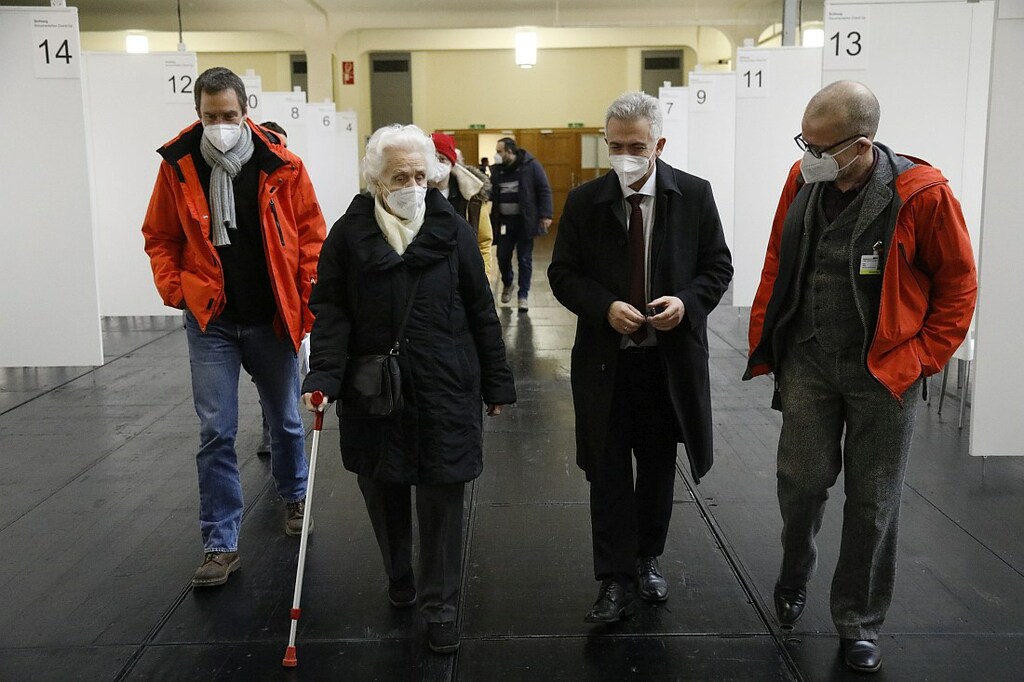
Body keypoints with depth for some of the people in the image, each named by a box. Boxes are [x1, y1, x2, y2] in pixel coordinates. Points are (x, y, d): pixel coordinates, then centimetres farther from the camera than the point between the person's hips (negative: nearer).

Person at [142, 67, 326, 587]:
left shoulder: (282, 167, -7)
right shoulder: (177, 167, -4)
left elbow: (311, 233, -2)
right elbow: (161, 237, 7)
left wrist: (309, 300, -7)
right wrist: (173, 288, -7)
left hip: (272, 320, 0)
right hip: (210, 321, 0)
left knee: (285, 420, 17)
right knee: (216, 433, 0)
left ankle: (294, 496, 44)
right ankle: (220, 544, 10)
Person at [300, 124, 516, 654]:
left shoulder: (451, 229, 0)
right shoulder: (349, 232, -1)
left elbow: (481, 310, 3)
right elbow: (329, 309, -3)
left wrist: (496, 382, 3)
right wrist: (324, 375, -16)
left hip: (444, 389, -1)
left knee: (442, 496, 2)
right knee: (383, 490, 13)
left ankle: (439, 606, 17)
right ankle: (399, 579, 38)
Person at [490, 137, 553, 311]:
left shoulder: (531, 165, -7)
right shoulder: (496, 169, 5)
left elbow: (544, 190, -8)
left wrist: (546, 215, -15)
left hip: (525, 220, -4)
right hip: (504, 221, 4)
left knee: (525, 259, 2)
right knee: (502, 256, 8)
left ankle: (523, 295, 12)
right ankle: (507, 284, 36)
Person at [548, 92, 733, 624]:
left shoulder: (694, 195, -2)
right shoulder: (584, 200, -2)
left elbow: (718, 266, 3)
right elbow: (563, 274, 1)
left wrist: (688, 302, -16)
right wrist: (606, 308, -16)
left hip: (671, 358, 1)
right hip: (605, 358, 0)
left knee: (658, 466, 15)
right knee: (608, 472, 4)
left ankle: (647, 560, 34)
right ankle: (615, 580, 14)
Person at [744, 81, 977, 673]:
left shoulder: (921, 195, -16)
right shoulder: (803, 181, -4)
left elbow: (957, 283, -5)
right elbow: (778, 264, 8)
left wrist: (924, 357, -6)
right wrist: (765, 344, 5)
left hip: (885, 373, -2)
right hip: (808, 362, 3)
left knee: (873, 501, 8)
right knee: (802, 480, 7)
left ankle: (859, 623, 26)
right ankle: (794, 580, 37)